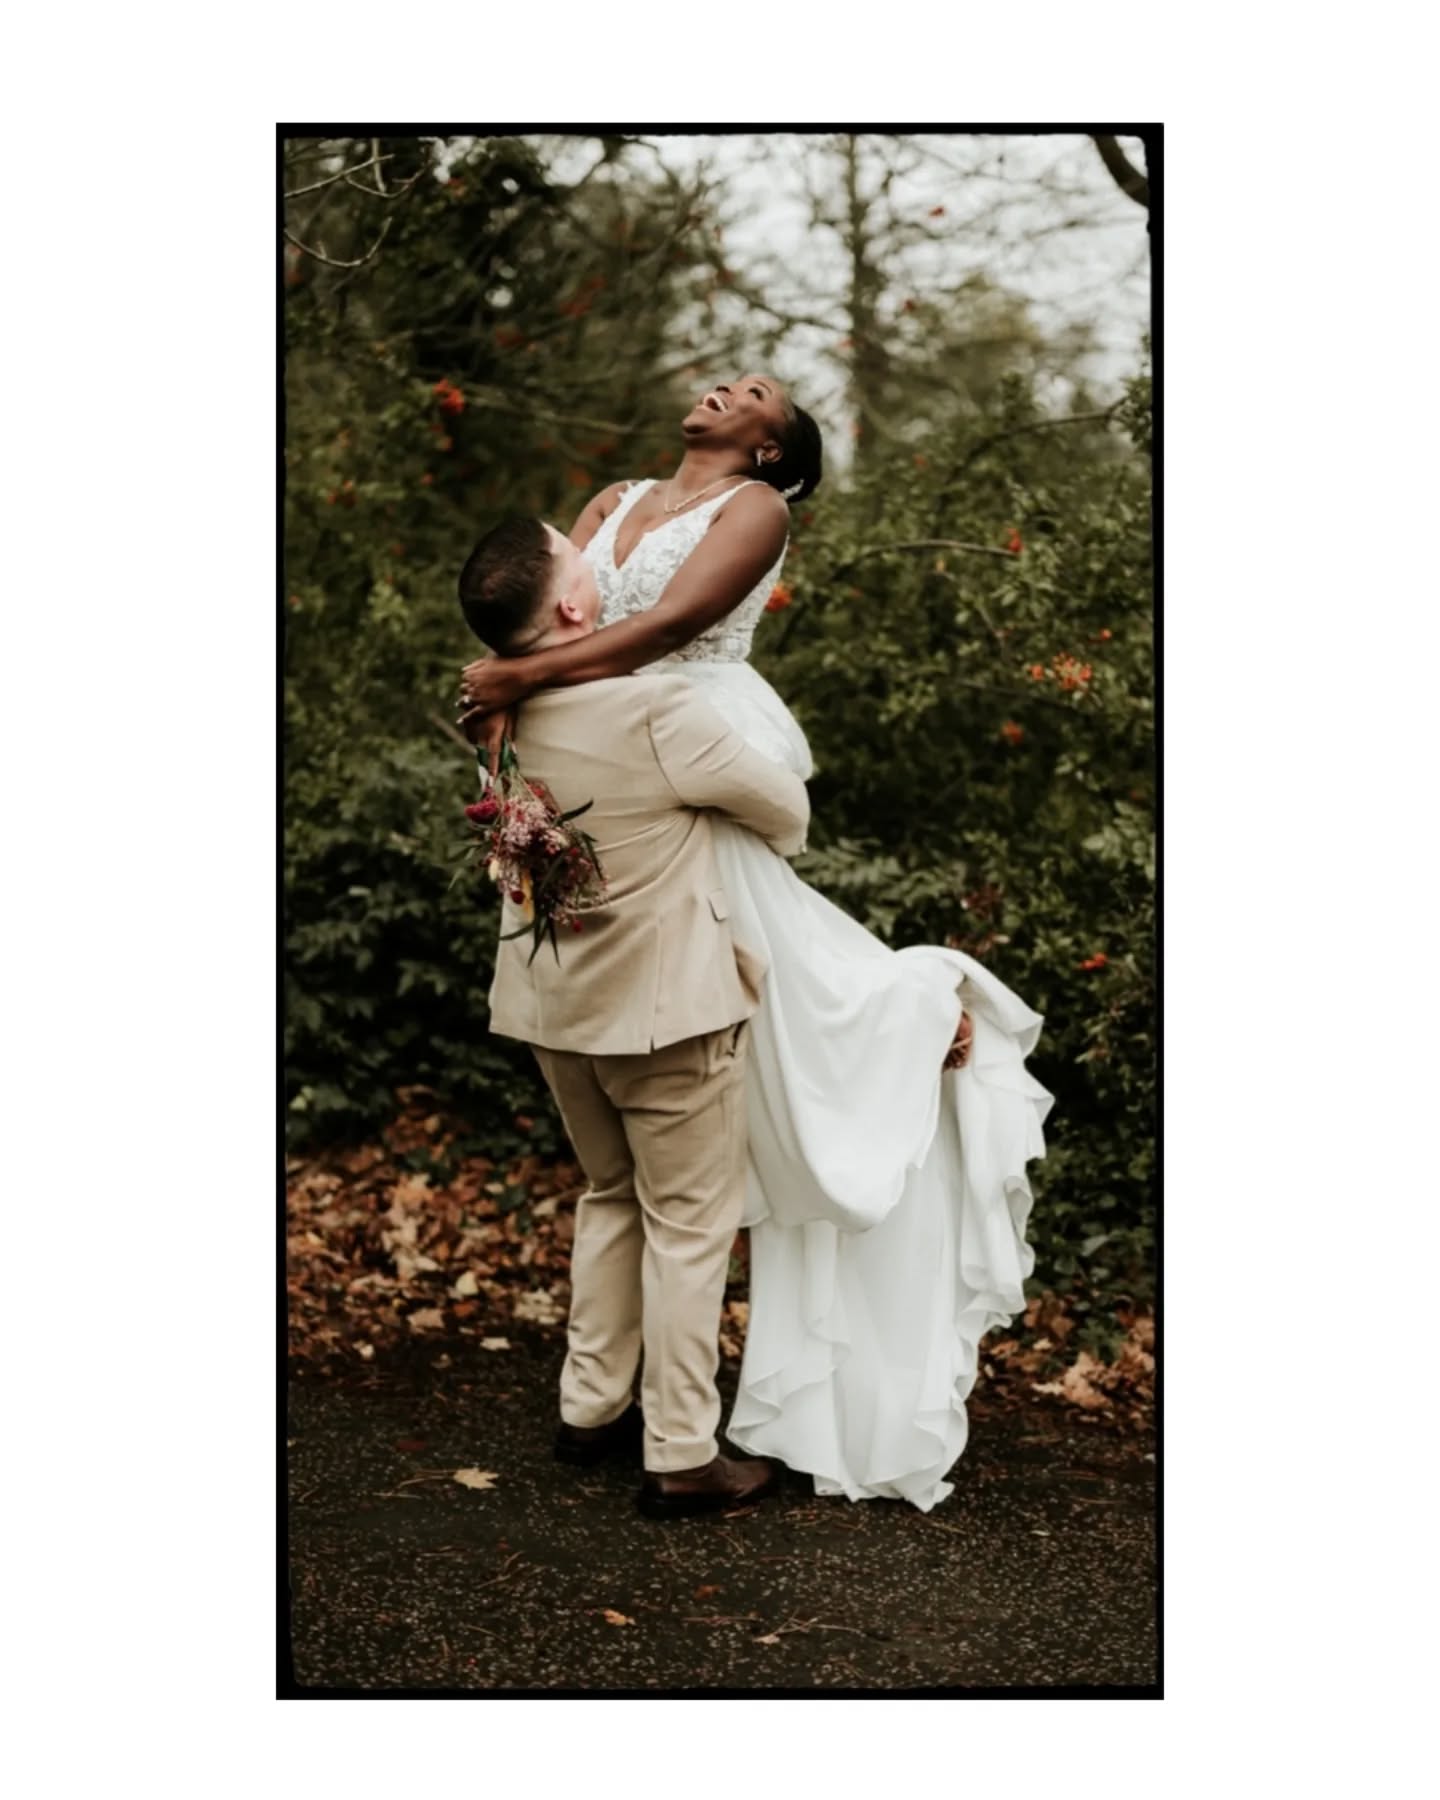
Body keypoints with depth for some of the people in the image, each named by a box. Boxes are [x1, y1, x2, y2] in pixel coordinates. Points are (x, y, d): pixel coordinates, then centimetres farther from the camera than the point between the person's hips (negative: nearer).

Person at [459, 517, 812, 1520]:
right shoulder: (654, 713, -24)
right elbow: (785, 807, -9)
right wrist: (775, 845, 13)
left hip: (553, 1002, 7)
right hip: (666, 1004, -7)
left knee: (612, 1197, 24)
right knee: (689, 1223, 6)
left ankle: (593, 1407, 33)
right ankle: (683, 1458, 13)